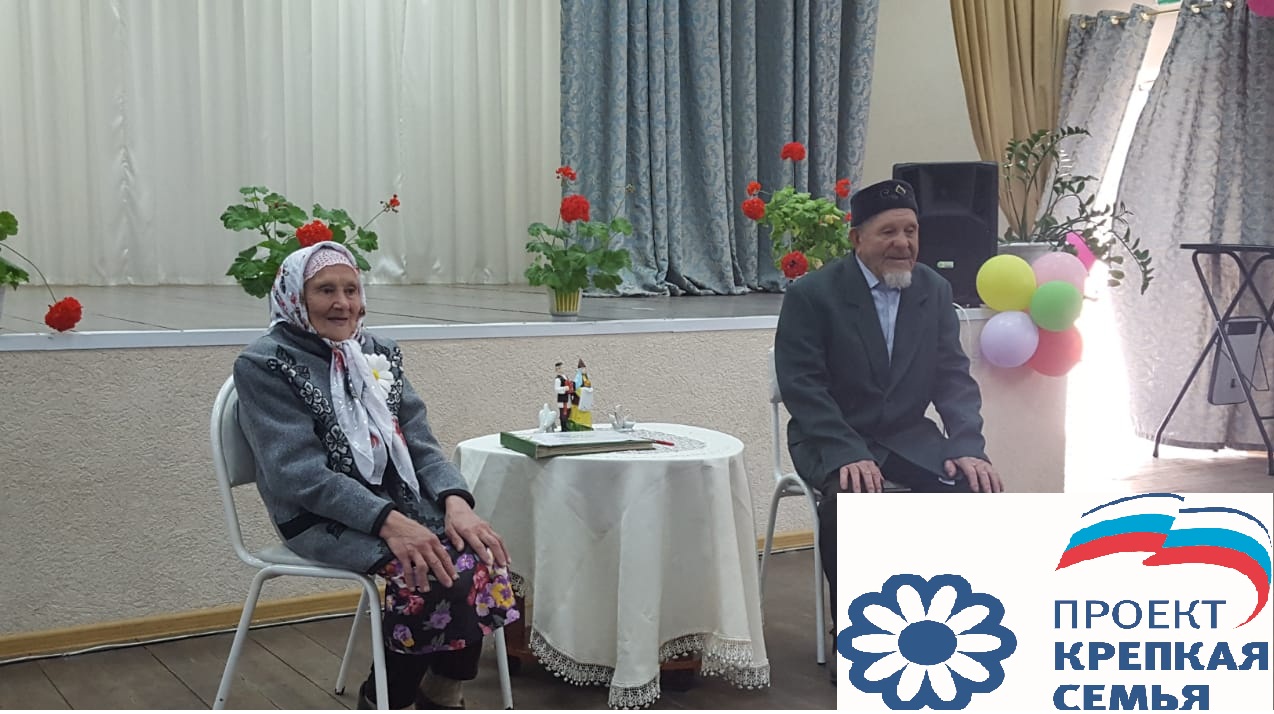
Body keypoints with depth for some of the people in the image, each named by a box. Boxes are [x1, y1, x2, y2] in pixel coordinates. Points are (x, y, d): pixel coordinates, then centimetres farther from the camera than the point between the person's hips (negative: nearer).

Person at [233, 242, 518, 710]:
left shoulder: (378, 355, 12)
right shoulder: (264, 365, -6)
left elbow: (419, 445, 7)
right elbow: (300, 472, -16)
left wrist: (455, 501, -15)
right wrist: (389, 521, -28)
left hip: (399, 502, 5)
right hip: (320, 519, -5)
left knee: (478, 558, -23)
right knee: (434, 570, -29)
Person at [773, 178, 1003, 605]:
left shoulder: (935, 291, 5)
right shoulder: (812, 294, -9)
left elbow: (953, 377, 4)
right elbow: (802, 387, -14)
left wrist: (968, 447, -13)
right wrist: (849, 455, -27)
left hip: (909, 438, 4)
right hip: (832, 441, -4)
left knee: (979, 491, -18)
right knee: (849, 496, -34)